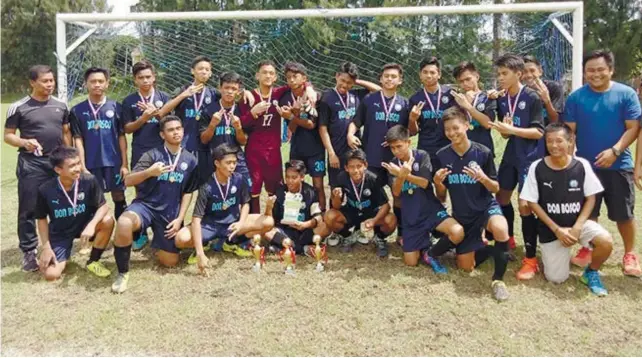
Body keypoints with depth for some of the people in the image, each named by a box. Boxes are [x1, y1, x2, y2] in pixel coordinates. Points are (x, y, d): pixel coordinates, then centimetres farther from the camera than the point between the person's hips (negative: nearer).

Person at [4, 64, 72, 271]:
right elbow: (8, 136, -1)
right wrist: (24, 142, -22)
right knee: (29, 209, -1)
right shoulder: (19, 107, -4)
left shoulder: (61, 105, 8)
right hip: (31, 164, -4)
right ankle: (29, 251, 9)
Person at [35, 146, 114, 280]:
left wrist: (92, 225, -36)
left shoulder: (89, 181, -21)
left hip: (84, 225, 1)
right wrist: (46, 247, -10)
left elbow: (103, 206, -16)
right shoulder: (45, 190, -19)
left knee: (108, 221, -31)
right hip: (60, 233, -1)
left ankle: (93, 261, -5)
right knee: (51, 274, -18)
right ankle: (64, 257, 22)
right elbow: (42, 219, -5)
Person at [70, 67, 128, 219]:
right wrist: (82, 167, -4)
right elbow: (78, 140, 1)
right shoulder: (77, 110, 1)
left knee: (119, 198, 8)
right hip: (91, 164, 0)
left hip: (114, 162, 0)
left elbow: (121, 137, 3)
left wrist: (124, 164, 0)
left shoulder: (115, 107, 1)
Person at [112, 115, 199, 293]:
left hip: (171, 213, 3)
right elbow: (128, 181, -13)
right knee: (124, 223, -37)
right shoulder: (152, 155, -5)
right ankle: (123, 273, -15)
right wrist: (149, 172, -32)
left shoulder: (190, 160, 4)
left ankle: (158, 241, 37)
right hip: (146, 205, -3)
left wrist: (179, 219, 0)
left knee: (170, 261, 1)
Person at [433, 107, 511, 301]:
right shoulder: (442, 156, -7)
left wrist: (483, 178, -28)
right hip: (462, 215, 3)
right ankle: (482, 248, 36)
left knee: (500, 229, -38)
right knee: (465, 267, 4)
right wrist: (438, 182, -22)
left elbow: (496, 188, -6)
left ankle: (498, 279, -16)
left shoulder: (483, 153, -14)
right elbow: (442, 197, 0)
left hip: (487, 207, -3)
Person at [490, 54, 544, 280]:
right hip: (510, 156, 7)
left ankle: (531, 259, 0)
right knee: (502, 197, 17)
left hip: (529, 158, -7)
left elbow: (539, 132, -16)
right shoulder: (501, 99, 6)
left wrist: (512, 129, -24)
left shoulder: (532, 98, -12)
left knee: (525, 205, -11)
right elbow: (504, 134, 10)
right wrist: (505, 129, -13)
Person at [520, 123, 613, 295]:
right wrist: (557, 230, -12)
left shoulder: (582, 165, -9)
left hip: (578, 222, 1)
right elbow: (532, 202, -7)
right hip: (550, 229, -1)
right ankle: (556, 254, 32)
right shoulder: (537, 168, -12)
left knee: (606, 242, -28)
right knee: (556, 278, -2)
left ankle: (591, 273, 4)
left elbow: (591, 198, -2)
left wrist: (577, 227, -13)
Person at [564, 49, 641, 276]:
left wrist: (615, 151, -19)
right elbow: (569, 130, 0)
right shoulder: (576, 97, 0)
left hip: (619, 165, -1)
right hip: (586, 165, 1)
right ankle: (587, 250, 28)